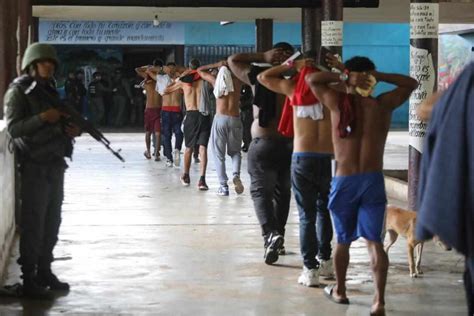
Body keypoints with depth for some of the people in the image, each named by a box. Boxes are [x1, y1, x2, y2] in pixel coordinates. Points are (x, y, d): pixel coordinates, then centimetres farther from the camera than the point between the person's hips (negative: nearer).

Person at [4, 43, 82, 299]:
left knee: (52, 222, 11)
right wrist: (43, 118, -26)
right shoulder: (19, 91, -7)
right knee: (33, 224, -5)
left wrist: (69, 129, 3)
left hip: (55, 165, 8)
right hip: (34, 167, -8)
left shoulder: (50, 90, 16)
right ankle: (29, 281, -1)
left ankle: (44, 272, 21)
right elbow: (13, 128, -15)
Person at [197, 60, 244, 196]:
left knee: (219, 154, 7)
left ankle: (223, 186, 1)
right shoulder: (237, 80, 3)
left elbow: (200, 70, 18)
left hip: (220, 119, -1)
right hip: (235, 119, 1)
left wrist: (216, 65, 12)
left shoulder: (216, 80, 3)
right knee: (235, 151, 17)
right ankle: (236, 174, -10)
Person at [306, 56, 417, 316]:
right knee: (374, 243, 0)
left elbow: (311, 79, 11)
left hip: (344, 181, 0)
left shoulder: (337, 102, -3)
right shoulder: (383, 105, 0)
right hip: (373, 180, 0)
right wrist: (378, 76, 3)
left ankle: (339, 291, 31)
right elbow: (411, 83, 15)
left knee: (343, 241, 16)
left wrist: (342, 78, -3)